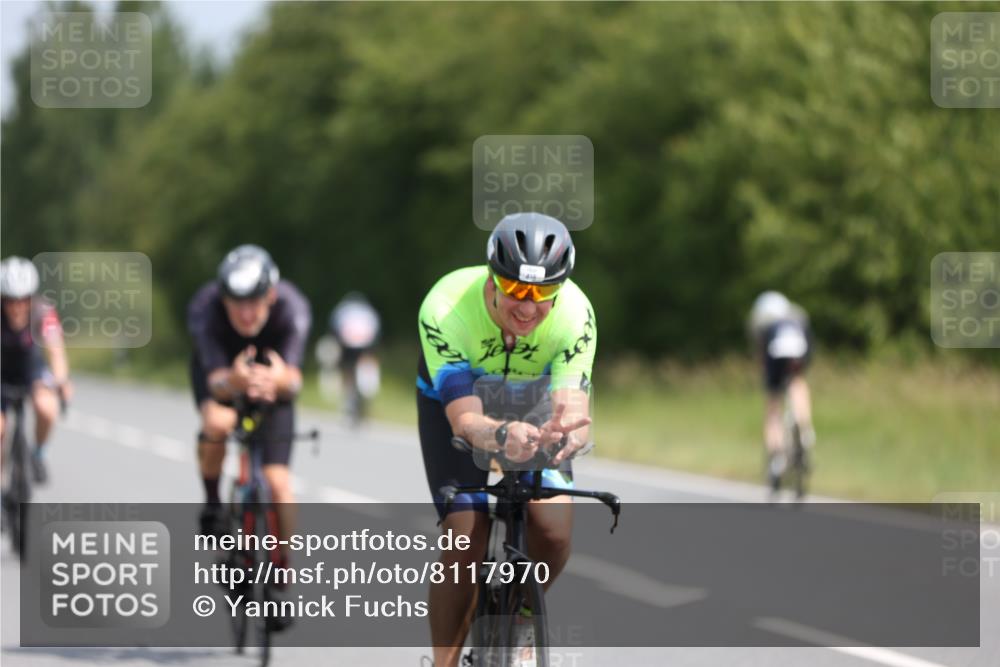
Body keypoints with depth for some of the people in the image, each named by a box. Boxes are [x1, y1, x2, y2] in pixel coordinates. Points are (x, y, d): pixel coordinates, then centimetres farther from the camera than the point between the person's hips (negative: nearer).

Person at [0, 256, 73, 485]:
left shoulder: (43, 311, -30)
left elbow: (56, 349, -43)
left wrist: (61, 381, -62)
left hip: (31, 366, 0)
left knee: (46, 408, -29)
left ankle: (39, 455, 1)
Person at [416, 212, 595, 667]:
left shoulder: (575, 314, -32)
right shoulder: (445, 308, -38)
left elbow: (573, 405, -41)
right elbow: (464, 419, -44)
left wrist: (567, 429, -65)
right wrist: (502, 435, -67)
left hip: (532, 403, 2)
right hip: (452, 398, -2)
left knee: (554, 531, -19)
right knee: (465, 541, -19)